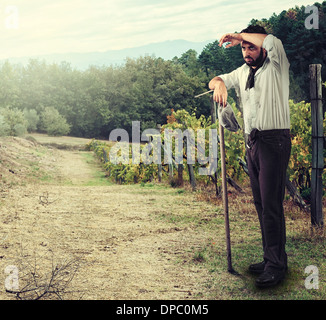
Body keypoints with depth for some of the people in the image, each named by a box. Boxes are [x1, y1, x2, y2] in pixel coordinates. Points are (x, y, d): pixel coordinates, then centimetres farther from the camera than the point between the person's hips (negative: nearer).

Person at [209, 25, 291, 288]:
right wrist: (219, 84, -4)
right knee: (260, 203, 8)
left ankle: (277, 266, -5)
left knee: (271, 204, -11)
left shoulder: (276, 67, -2)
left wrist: (237, 36, -9)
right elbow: (215, 81, 22)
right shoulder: (242, 73, 18)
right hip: (252, 142, 7)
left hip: (274, 141, -7)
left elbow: (272, 41, -21)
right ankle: (271, 258, 17)